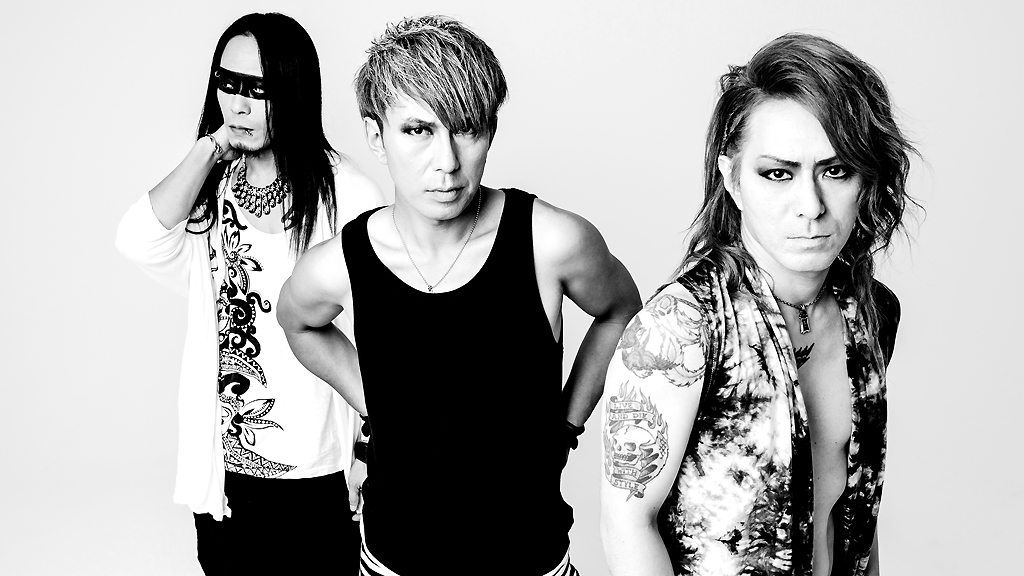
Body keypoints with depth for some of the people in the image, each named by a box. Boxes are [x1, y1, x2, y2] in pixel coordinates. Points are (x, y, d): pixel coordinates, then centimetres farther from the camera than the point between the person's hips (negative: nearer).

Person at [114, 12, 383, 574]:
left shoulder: (345, 194, -14)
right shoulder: (208, 189, 2)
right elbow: (139, 242, -17)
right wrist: (211, 148, -13)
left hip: (318, 472, -4)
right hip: (223, 465, 4)